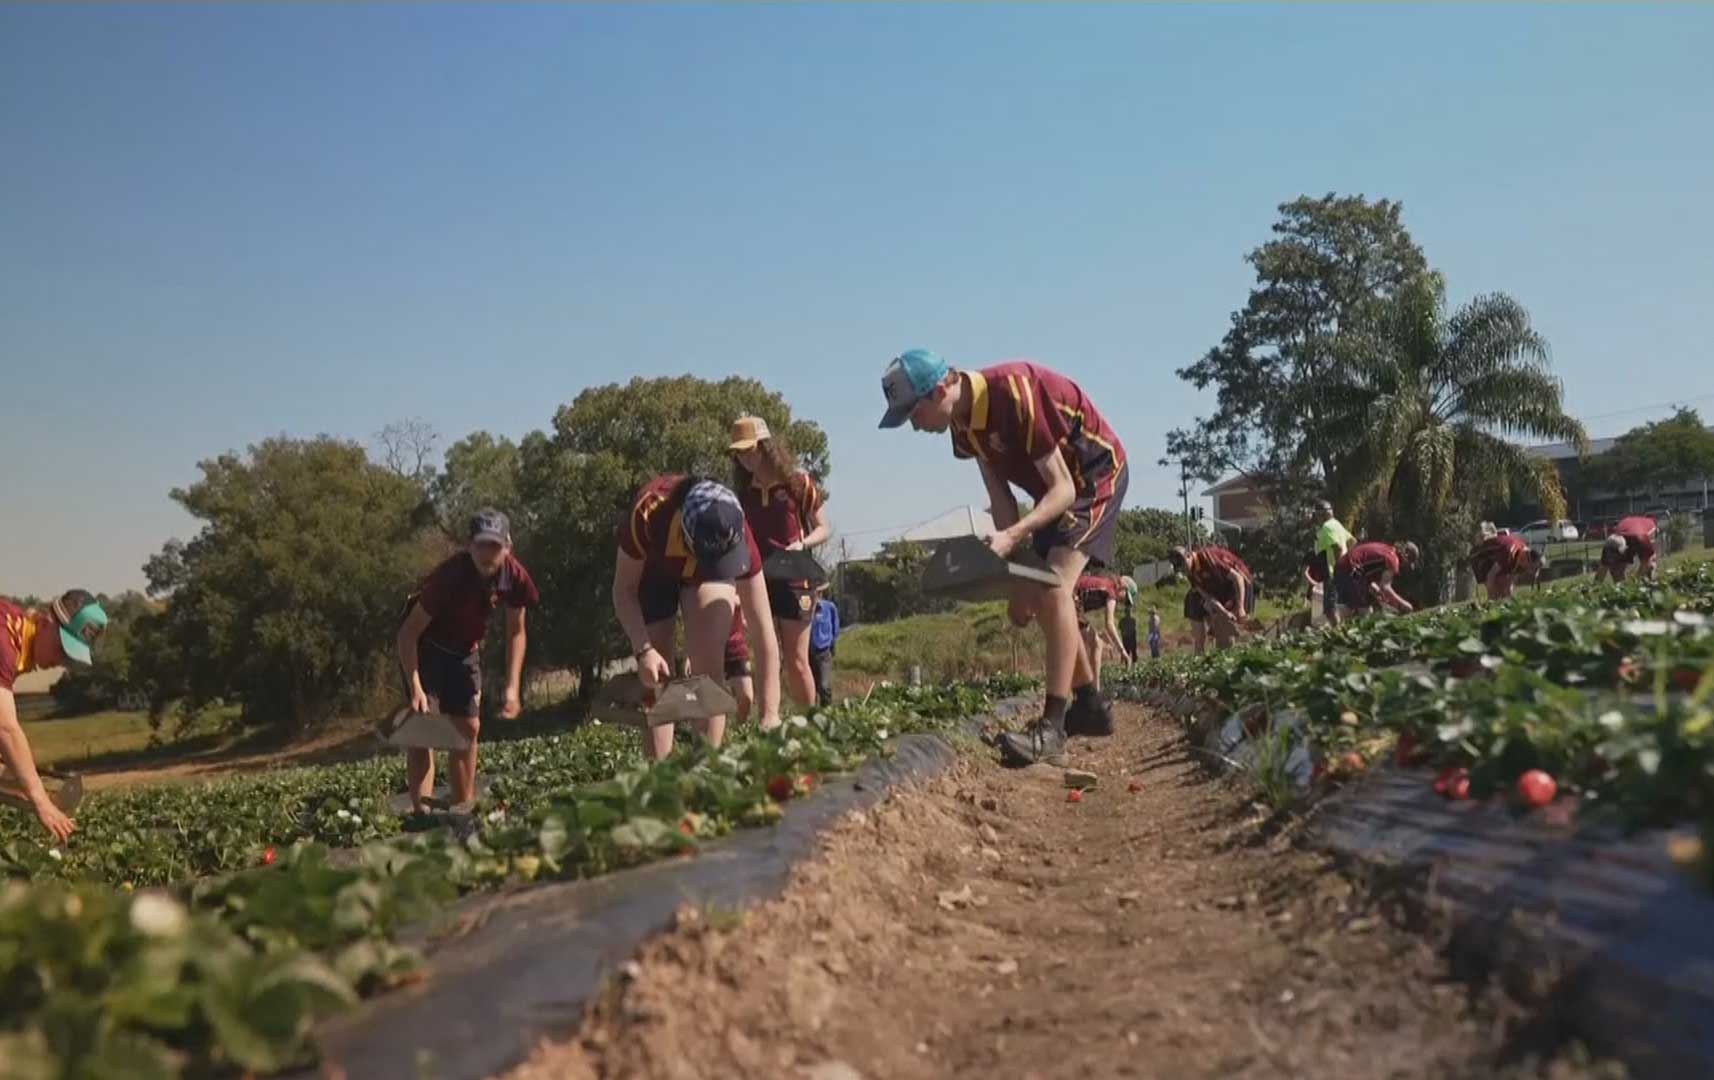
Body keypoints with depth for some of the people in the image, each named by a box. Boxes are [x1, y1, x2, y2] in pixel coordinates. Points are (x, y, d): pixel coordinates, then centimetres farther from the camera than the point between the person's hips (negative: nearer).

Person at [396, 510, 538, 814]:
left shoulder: (514, 577, -19)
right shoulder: (451, 576, -34)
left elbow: (516, 632, -3)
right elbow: (408, 633, -27)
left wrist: (512, 686, -9)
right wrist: (415, 688, -33)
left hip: (465, 648, 5)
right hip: (424, 647, -5)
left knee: (468, 727, 5)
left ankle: (462, 809, 15)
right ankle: (422, 813, -17)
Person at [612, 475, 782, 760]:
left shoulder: (737, 537, -38)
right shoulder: (647, 514, -42)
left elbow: (763, 633, -33)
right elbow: (624, 588, -23)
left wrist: (770, 715, -36)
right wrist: (643, 649, -37)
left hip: (708, 577, 0)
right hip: (652, 571, 0)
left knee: (708, 666, -19)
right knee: (655, 685, -5)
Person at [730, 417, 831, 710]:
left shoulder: (798, 482, -4)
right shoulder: (743, 490, 7)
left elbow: (824, 528, 1)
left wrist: (802, 544, -17)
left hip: (793, 580, -3)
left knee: (796, 661, 1)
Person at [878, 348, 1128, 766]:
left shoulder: (1016, 394, -32)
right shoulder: (962, 423, -6)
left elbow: (1064, 490, -30)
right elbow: (1001, 498, -3)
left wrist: (1012, 536, -41)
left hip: (1097, 473, -9)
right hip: (1057, 485, 9)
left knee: (1054, 587, -23)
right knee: (1035, 594, 10)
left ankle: (1052, 727, -22)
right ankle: (1089, 705, 23)